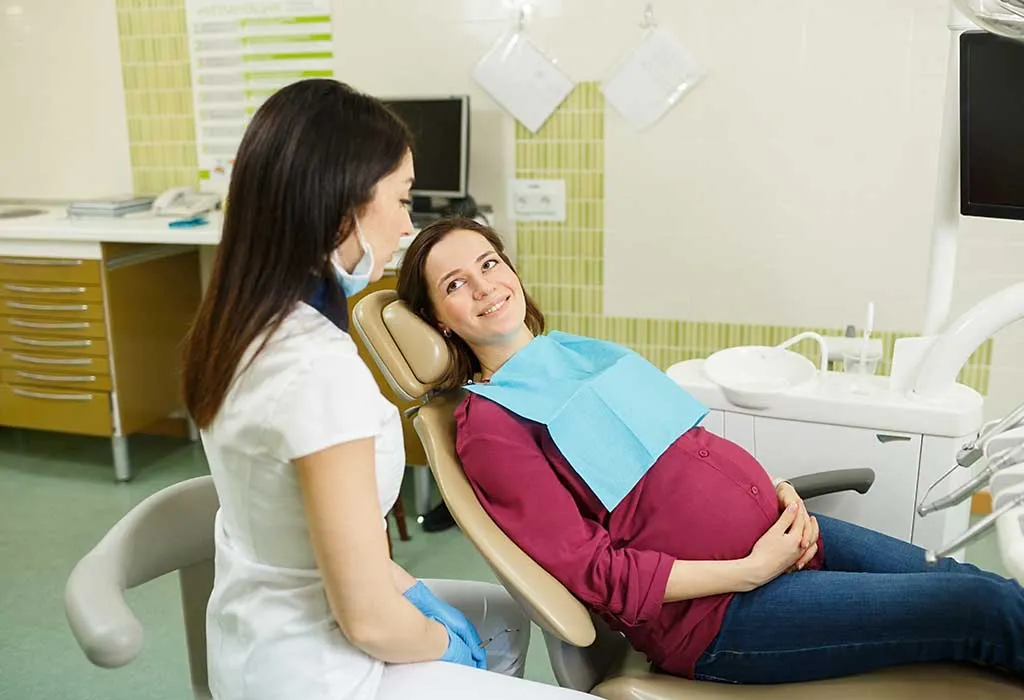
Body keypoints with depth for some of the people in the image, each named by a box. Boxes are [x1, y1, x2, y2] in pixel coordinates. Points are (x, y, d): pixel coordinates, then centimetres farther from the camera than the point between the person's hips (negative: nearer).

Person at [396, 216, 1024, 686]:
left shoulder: (577, 351, 11)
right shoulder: (487, 427, -11)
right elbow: (594, 572, -16)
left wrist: (778, 489, 0)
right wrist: (749, 571, -18)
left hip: (780, 530, 7)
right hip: (720, 614, -7)